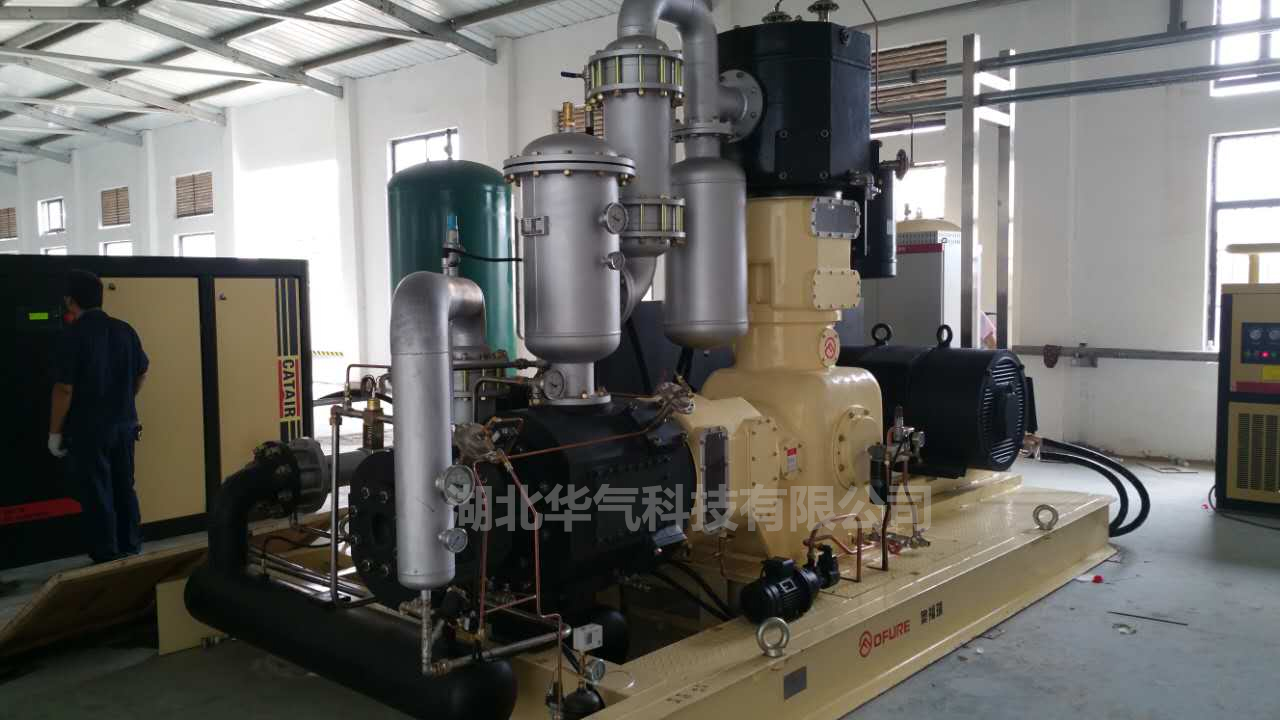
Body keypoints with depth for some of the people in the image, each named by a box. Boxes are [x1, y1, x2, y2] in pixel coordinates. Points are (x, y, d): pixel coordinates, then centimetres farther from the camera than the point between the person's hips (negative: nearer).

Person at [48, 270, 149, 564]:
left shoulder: (72, 335, -16)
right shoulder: (125, 330, 2)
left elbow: (64, 389, -17)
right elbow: (142, 374, 12)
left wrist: (55, 432, -8)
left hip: (88, 430, -6)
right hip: (124, 425, 6)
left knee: (97, 495, 3)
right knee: (124, 489, 15)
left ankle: (107, 559, 9)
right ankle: (131, 551, 24)